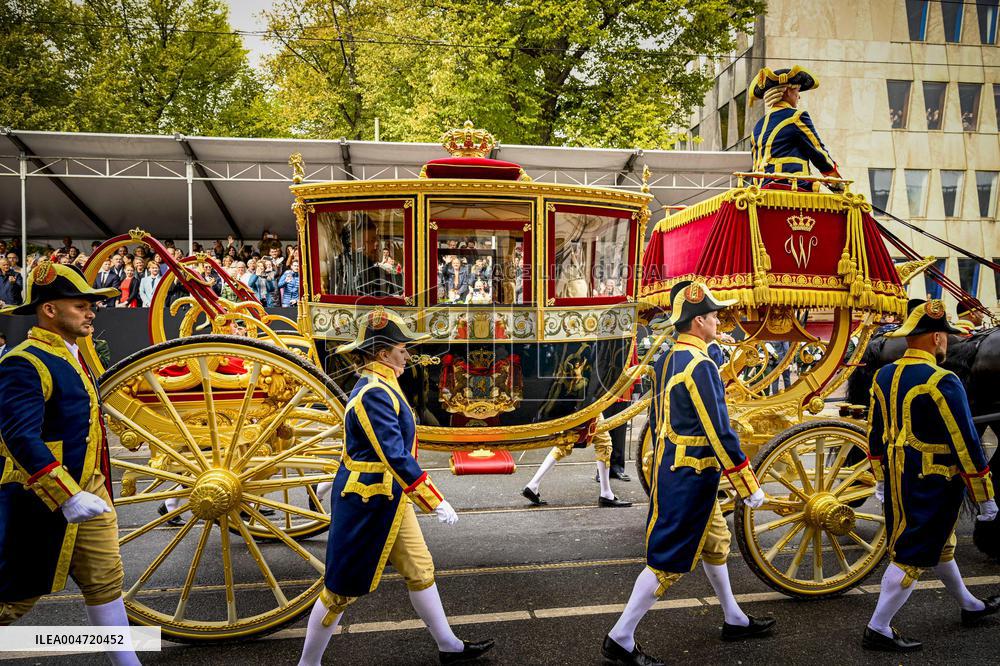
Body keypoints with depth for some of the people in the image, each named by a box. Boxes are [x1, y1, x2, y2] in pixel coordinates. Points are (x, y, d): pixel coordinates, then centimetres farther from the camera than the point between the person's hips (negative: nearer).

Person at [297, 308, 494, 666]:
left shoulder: (381, 386, 8)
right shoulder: (374, 393, -24)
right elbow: (397, 457, -30)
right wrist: (435, 502, -28)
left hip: (389, 500, 10)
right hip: (365, 504, -10)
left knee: (420, 570, 16)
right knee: (342, 588, 6)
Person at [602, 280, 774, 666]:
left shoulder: (667, 361, 7)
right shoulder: (700, 366, -22)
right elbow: (720, 432, -22)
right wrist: (748, 487, -15)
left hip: (671, 471, 10)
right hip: (690, 479, -10)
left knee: (715, 543, 23)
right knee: (668, 560, -1)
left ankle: (734, 620, 40)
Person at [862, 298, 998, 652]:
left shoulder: (884, 376, 3)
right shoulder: (942, 382, -21)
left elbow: (875, 433, 11)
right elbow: (965, 445, -18)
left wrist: (881, 478, 21)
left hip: (898, 480, 8)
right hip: (933, 486, -8)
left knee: (940, 543, 25)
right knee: (912, 555, 1)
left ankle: (970, 606, 46)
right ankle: (878, 629, 8)